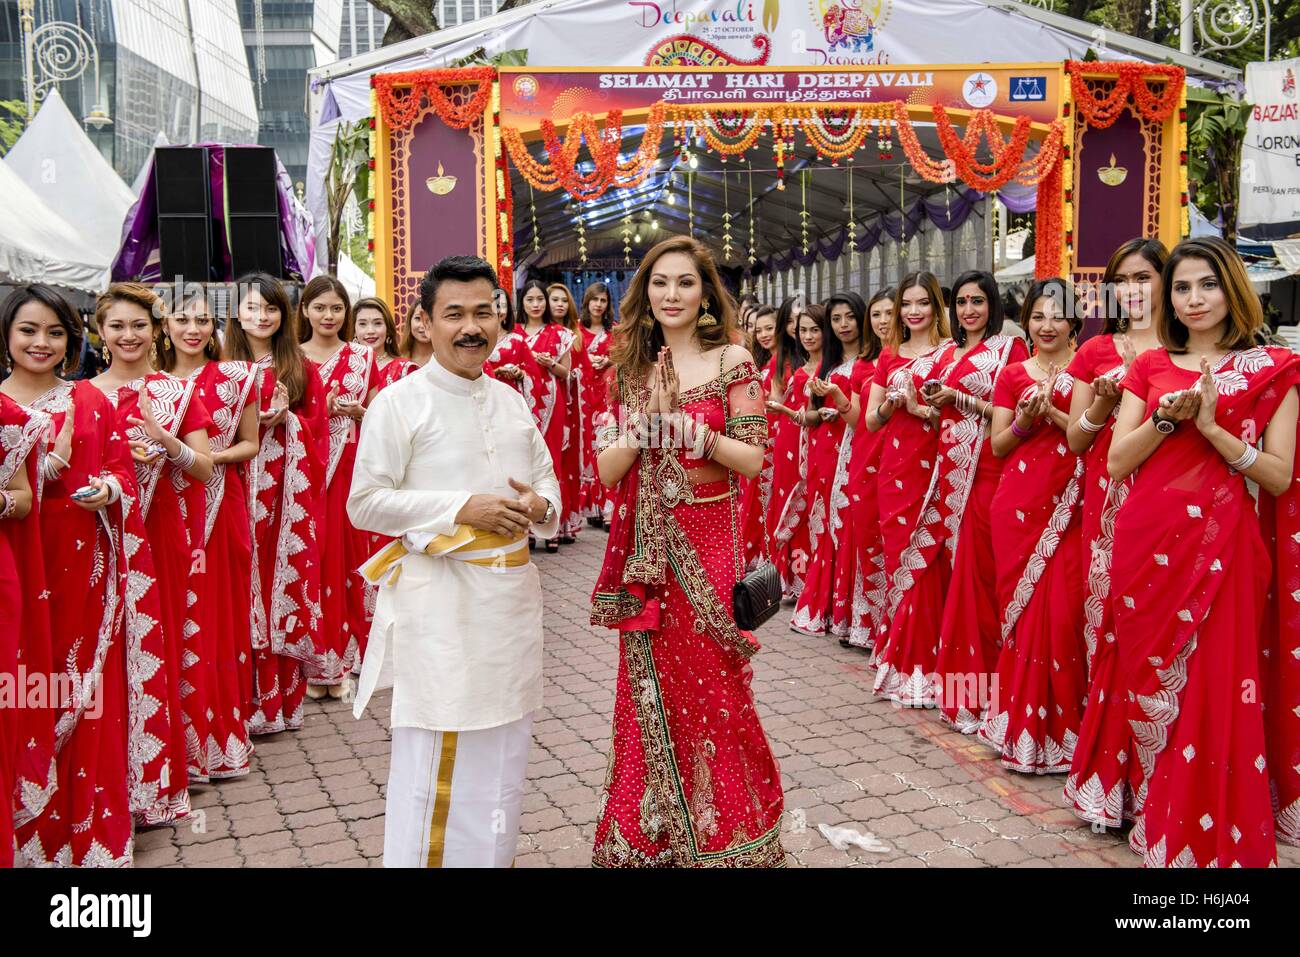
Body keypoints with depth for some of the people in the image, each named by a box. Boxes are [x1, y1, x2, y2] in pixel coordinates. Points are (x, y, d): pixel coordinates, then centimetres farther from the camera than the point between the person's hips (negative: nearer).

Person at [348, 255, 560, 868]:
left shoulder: (511, 399, 11)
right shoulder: (400, 401, -7)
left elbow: (546, 478, 18)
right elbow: (365, 503, -10)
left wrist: (540, 506, -6)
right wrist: (462, 508, -19)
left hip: (512, 592, 6)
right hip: (438, 597, -6)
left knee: (504, 752, 16)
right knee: (437, 754, -2)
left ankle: (494, 855, 32)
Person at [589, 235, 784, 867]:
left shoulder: (732, 361, -3)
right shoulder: (633, 367, 8)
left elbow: (753, 460, -7)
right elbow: (607, 470, 2)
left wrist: (702, 434, -23)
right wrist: (645, 422, -15)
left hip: (705, 544, -3)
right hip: (645, 546, 4)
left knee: (710, 691, 4)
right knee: (649, 691, 10)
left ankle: (723, 836, 21)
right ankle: (649, 835, 25)